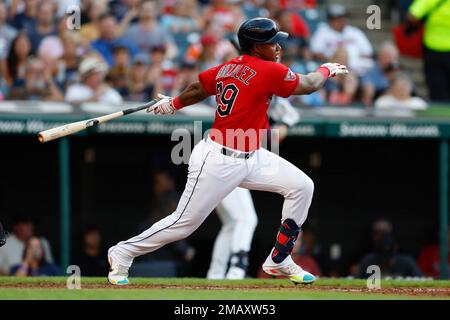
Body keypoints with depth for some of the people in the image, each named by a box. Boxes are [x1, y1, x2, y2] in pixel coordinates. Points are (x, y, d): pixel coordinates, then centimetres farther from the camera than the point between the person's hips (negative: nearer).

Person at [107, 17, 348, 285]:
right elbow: (309, 85, -8)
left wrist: (173, 104, 34)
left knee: (302, 186, 3)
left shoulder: (227, 68, 5)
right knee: (184, 223, -1)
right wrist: (327, 69, 12)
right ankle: (123, 254, 19)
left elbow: (197, 89, 16)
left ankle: (279, 261, 12)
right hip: (219, 162, -10)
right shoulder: (269, 71, -19)